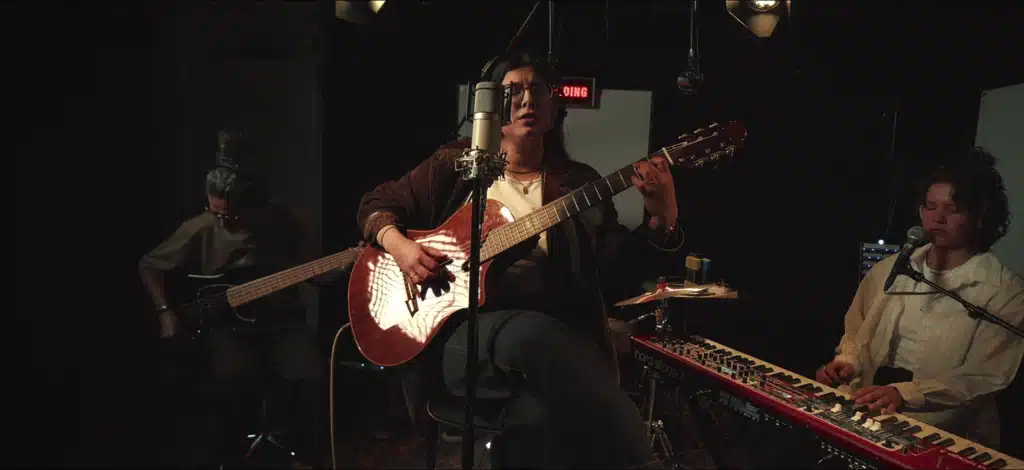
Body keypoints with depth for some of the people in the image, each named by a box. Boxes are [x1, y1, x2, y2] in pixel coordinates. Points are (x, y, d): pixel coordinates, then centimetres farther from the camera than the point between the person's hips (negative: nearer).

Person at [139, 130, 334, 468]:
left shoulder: (285, 223, -5)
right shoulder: (200, 229, -5)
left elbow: (316, 273, 1)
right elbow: (149, 266, 10)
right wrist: (165, 312, -1)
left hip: (282, 323, 0)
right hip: (227, 326, 0)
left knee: (312, 379, -26)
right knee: (232, 379, -32)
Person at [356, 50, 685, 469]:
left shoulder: (579, 182, 11)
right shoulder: (456, 165, 10)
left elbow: (618, 267, 2)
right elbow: (377, 203, 16)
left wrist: (661, 223, -17)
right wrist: (397, 243, -6)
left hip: (556, 339, 1)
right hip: (464, 329, 0)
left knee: (541, 412, -35)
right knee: (529, 334, -36)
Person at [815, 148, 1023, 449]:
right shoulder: (888, 269, 10)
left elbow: (984, 379, -9)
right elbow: (856, 332, 18)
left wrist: (904, 393, -23)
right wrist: (846, 363, -3)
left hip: (941, 431, -4)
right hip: (868, 410, 4)